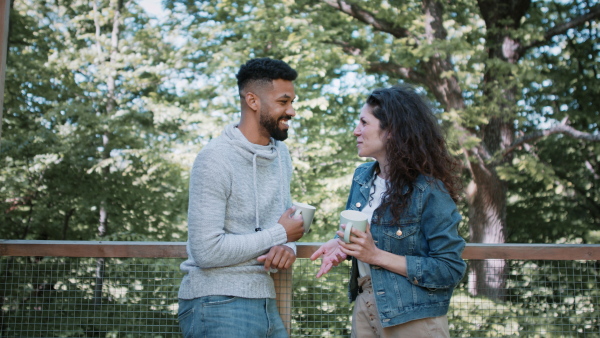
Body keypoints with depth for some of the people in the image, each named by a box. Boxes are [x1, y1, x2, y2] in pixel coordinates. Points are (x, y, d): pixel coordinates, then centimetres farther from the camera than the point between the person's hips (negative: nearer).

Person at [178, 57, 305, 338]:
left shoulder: (281, 153, 9)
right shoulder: (216, 159, -16)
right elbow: (206, 251, -22)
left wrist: (288, 246, -8)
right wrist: (280, 234, -13)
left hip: (265, 303, 7)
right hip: (217, 304, -7)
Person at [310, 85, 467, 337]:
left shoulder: (428, 191, -18)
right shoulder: (362, 176, 2)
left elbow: (451, 269, -19)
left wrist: (377, 255, -23)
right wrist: (340, 243, -7)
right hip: (364, 305, 6)